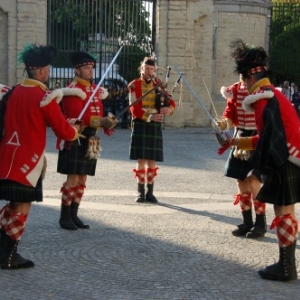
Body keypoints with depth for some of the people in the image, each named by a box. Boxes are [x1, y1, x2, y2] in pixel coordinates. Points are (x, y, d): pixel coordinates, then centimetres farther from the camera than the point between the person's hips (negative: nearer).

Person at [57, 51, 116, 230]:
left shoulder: (95, 89, 15)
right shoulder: (73, 90, -12)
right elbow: (77, 116, -21)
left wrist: (106, 124, -3)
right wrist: (101, 122, -29)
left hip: (91, 140, 8)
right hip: (76, 139, -8)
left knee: (82, 180, 11)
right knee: (73, 179, -6)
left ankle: (74, 215, 18)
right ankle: (65, 217, 3)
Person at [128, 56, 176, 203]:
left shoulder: (158, 84, 12)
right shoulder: (134, 85, 0)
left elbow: (171, 101, 6)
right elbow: (134, 108, -9)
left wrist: (169, 108, -18)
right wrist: (149, 116, -22)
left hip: (155, 125, 3)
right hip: (140, 124, -3)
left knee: (152, 160, 5)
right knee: (141, 159, -2)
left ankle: (150, 192, 11)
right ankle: (141, 192, 5)